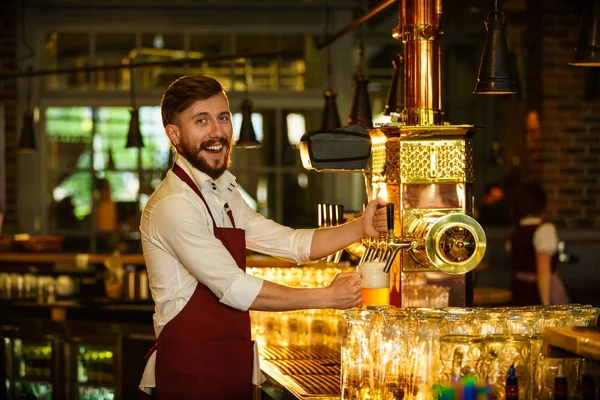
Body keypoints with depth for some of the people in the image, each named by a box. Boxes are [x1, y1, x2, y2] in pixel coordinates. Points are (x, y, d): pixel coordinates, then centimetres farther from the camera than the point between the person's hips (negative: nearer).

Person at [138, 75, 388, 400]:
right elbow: (233, 288, -19)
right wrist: (326, 297, -13)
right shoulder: (174, 205, -16)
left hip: (232, 367, 9)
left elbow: (293, 244, 14)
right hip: (191, 372, -8)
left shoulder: (223, 196, 16)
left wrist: (360, 228, -2)